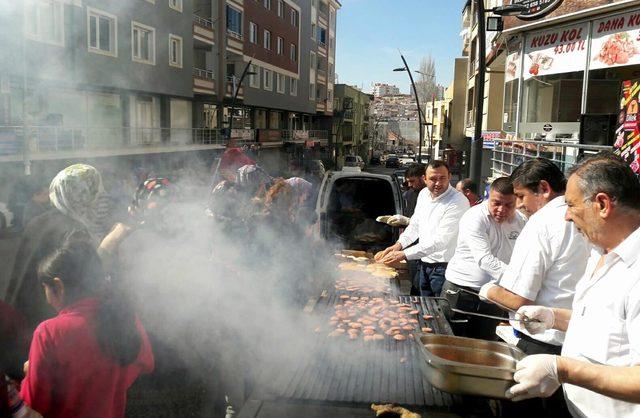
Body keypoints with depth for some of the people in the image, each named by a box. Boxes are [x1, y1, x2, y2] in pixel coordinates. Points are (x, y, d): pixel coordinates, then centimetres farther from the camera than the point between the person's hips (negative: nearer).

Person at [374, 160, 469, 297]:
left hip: (445, 266, -7)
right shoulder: (424, 194, 5)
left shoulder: (458, 202, -21)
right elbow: (415, 225, 15)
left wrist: (404, 254, -29)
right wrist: (399, 244, -3)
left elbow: (440, 240, -27)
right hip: (425, 263, 7)